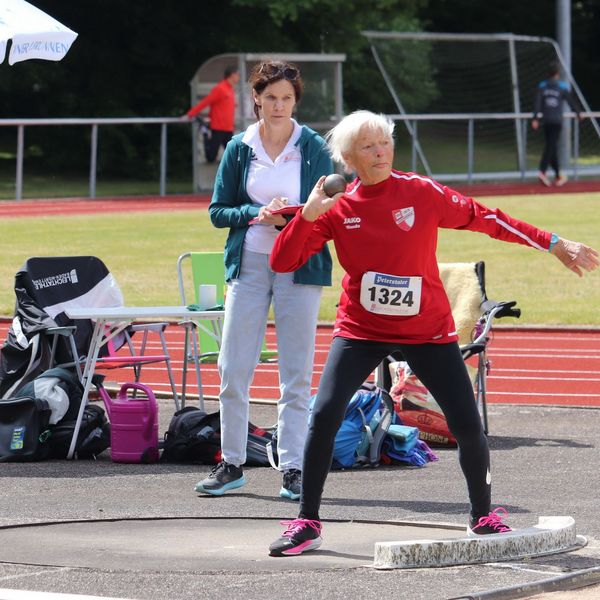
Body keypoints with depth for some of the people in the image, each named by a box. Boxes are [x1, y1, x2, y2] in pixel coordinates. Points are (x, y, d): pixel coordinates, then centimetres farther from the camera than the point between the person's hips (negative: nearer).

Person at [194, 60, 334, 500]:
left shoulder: (314, 148, 1)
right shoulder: (239, 149, 6)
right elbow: (218, 211, 8)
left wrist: (292, 218, -19)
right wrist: (258, 213, -11)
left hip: (300, 265, -2)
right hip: (249, 263, 2)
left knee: (297, 374, -1)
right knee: (233, 369, 0)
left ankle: (293, 468, 3)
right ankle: (232, 463, 11)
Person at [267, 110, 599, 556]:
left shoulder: (422, 193, -7)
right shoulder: (337, 211, -5)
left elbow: (482, 218, 2)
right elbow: (282, 263, -7)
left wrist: (554, 245, 4)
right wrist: (307, 216, -23)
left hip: (427, 330, 0)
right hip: (361, 331, 0)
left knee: (468, 425, -5)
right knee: (325, 415, -15)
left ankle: (483, 517, 20)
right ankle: (307, 524, -1)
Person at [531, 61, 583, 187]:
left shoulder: (542, 86, 3)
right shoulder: (563, 87, -5)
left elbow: (537, 103, -4)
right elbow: (571, 101, 3)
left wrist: (535, 118, -8)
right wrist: (578, 114, 19)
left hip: (546, 120, 4)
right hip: (557, 120, -4)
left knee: (552, 147, 11)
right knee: (551, 147, -9)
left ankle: (558, 176, 18)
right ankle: (542, 172, -26)